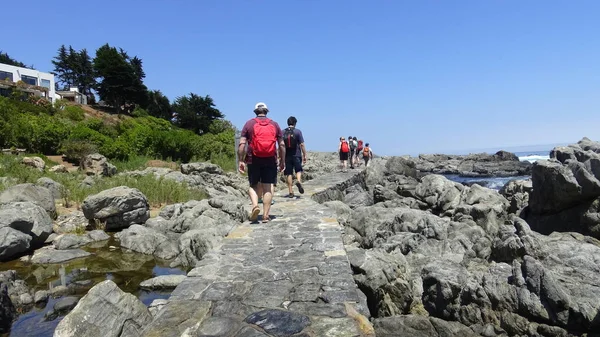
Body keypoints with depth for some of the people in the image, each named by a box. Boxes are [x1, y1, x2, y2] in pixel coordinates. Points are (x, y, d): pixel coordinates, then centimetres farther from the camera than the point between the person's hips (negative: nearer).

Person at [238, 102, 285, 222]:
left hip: (253, 160, 0)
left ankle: (255, 205, -12)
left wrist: (240, 161, 1)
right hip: (270, 161, 1)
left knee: (253, 185, 12)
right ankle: (266, 215, 2)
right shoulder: (275, 124, 9)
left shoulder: (249, 124, 5)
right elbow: (281, 145, 7)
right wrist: (282, 161, 13)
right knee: (268, 187, 3)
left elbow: (242, 144, -2)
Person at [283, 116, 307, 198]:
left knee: (289, 173, 5)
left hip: (287, 156, 2)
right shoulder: (298, 131, -3)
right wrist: (304, 155, 1)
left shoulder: (283, 132, 4)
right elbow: (302, 144, -6)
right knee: (298, 170, 14)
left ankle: (291, 192, 7)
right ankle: (299, 181, -17)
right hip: (296, 155, -2)